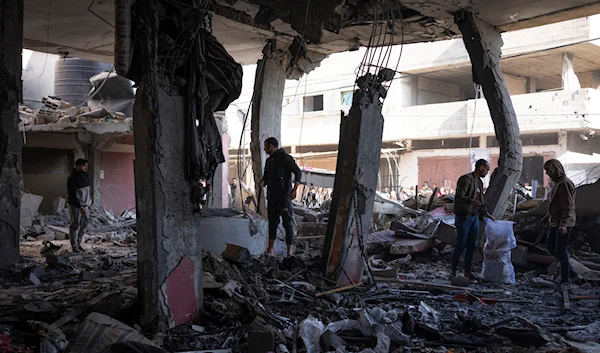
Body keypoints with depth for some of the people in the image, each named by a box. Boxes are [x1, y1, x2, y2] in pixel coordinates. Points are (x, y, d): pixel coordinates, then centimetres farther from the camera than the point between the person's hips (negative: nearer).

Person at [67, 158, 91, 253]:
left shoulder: (85, 175, 7)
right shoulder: (73, 177, -17)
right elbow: (71, 194, -20)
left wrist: (89, 202, 14)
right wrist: (79, 206, -24)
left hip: (85, 204, 7)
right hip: (75, 205, -7)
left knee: (84, 225, 9)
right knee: (75, 225, -1)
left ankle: (79, 243, 22)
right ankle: (74, 246, 6)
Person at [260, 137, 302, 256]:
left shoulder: (285, 157, -7)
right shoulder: (269, 160, 17)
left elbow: (298, 172, -10)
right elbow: (266, 176, 24)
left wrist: (295, 189, -20)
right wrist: (263, 182, 0)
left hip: (284, 196, -8)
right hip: (272, 196, 8)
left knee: (288, 223, -4)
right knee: (272, 222, 10)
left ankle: (290, 251, -1)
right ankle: (271, 249, 17)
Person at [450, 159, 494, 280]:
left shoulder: (480, 182, 15)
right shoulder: (466, 179, -14)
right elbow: (459, 197, -24)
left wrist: (485, 213, 19)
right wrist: (471, 201, -41)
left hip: (475, 217, 8)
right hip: (463, 217, -8)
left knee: (472, 245, 8)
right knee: (461, 244, -3)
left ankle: (467, 270, 18)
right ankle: (453, 269, 11)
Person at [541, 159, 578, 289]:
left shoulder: (565, 184, -18)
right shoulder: (556, 183, 13)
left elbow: (569, 207, -24)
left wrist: (563, 224, -32)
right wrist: (547, 217, 32)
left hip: (563, 224, -10)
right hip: (554, 222, 10)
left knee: (561, 250, -4)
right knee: (550, 246, 14)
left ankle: (566, 280, 10)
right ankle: (570, 272, 25)